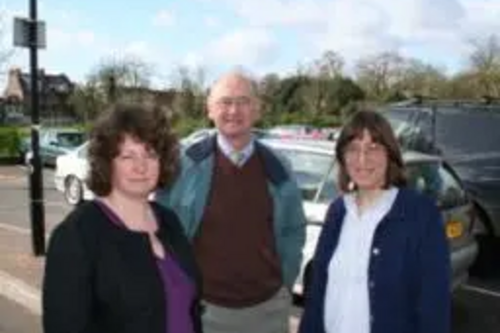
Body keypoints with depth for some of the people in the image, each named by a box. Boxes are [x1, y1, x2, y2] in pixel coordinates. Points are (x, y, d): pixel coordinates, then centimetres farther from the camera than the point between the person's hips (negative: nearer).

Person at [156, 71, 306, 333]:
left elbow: (294, 230, 10)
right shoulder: (185, 165, -9)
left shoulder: (276, 170, 0)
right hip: (203, 308, -2)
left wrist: (285, 283, 7)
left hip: (268, 307, 3)